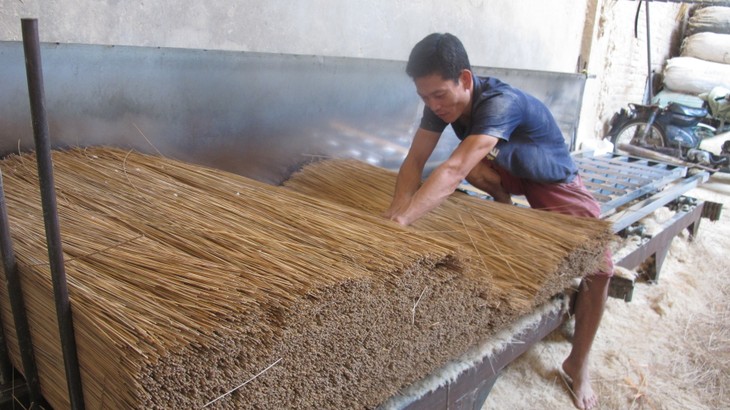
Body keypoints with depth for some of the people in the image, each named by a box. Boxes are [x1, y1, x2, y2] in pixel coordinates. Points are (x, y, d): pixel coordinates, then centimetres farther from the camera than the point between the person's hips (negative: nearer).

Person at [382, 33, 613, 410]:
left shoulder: (500, 102, -41)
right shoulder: (443, 100, -20)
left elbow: (454, 171, -53)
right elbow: (415, 159, -25)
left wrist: (400, 221, -63)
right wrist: (397, 209, -44)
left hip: (554, 180, -5)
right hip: (509, 172, 6)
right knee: (469, 160, -26)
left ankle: (577, 364, 3)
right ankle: (506, 209, 7)